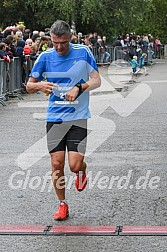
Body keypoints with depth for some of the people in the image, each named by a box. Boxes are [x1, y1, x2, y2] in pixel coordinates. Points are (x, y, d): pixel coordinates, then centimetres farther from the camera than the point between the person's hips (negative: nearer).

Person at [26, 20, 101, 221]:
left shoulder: (83, 52, -2)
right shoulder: (45, 57, 1)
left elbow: (96, 80, 0)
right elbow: (29, 85, 6)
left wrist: (79, 87, -18)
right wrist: (40, 85, -17)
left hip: (78, 117, -2)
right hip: (54, 117, 2)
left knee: (75, 165, -9)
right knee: (57, 164, 0)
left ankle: (82, 171, 29)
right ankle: (62, 204, 19)